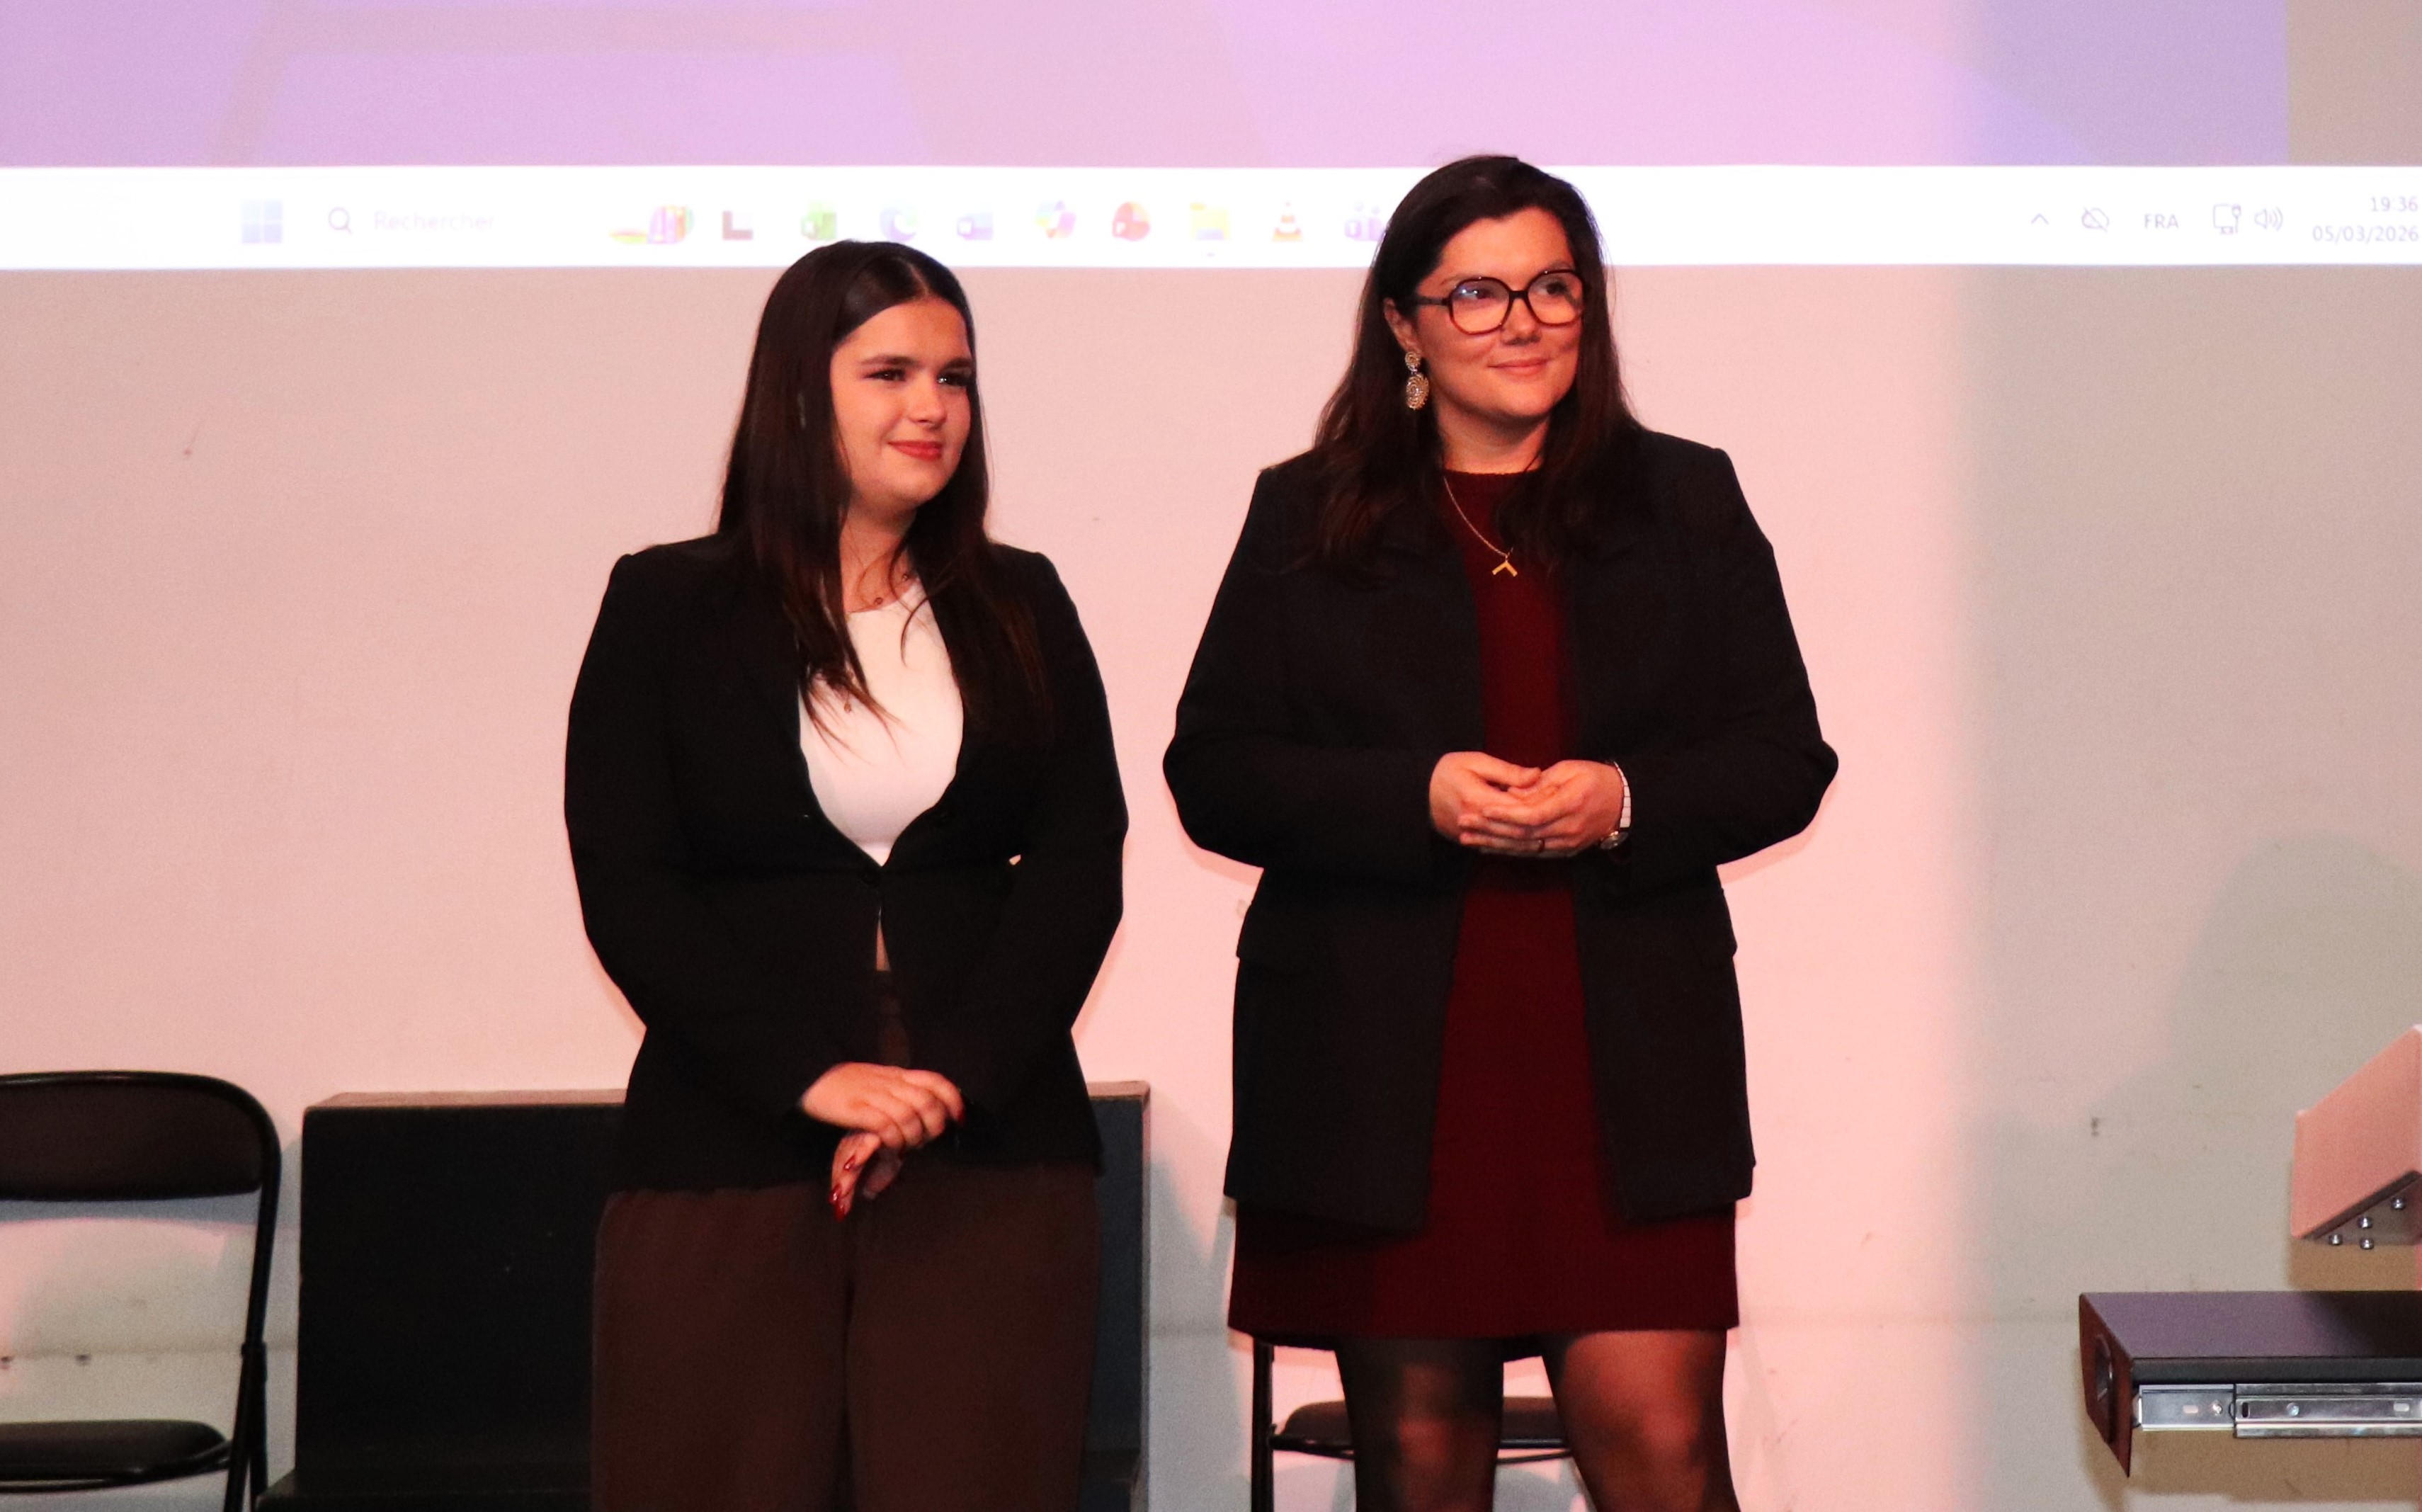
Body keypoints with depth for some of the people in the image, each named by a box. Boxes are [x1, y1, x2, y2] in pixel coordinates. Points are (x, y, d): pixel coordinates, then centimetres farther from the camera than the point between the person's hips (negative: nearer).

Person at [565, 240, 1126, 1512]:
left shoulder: (1020, 608, 13)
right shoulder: (667, 608, 6)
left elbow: (1079, 869, 4)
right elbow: (626, 890, -2)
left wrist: (950, 1082, -10)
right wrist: (811, 1076, -12)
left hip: (991, 1146, 2)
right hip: (730, 1149, -1)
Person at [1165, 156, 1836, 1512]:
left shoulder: (1686, 502, 11)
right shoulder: (1307, 519, 8)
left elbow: (1787, 759, 8)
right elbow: (1212, 774, 2)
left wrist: (1628, 801, -12)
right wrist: (1416, 798, -14)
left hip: (1629, 1064, 0)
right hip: (1380, 1074, 0)